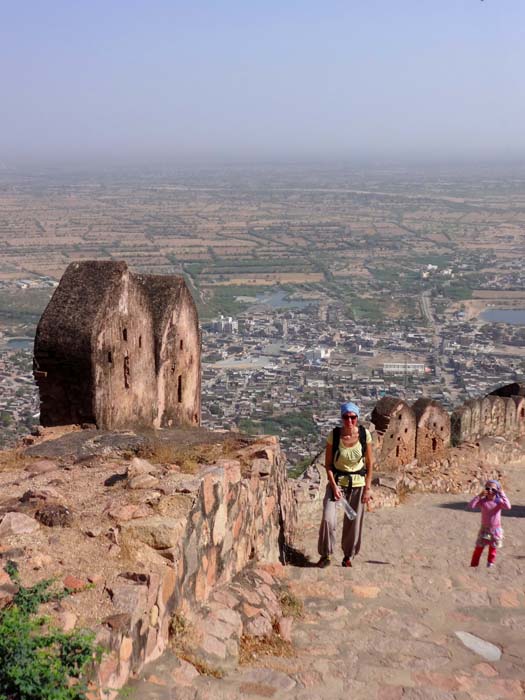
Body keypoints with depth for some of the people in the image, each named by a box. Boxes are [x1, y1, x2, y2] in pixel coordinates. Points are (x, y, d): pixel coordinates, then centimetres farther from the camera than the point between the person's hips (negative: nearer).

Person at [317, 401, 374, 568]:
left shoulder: (364, 434, -12)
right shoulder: (334, 435, -15)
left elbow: (369, 463, -2)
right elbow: (328, 464, -7)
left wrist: (367, 488, -4)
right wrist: (334, 486, -15)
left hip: (357, 483, 1)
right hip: (337, 481, -1)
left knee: (354, 522, 7)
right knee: (328, 518, -14)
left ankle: (348, 555, 28)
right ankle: (325, 555, 5)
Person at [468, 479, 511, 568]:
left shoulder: (499, 501, -12)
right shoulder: (482, 501, -10)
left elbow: (508, 507, -31)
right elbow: (471, 506, -23)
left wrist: (502, 495, -30)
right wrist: (479, 495, -27)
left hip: (496, 529, 0)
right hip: (484, 528, 0)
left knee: (493, 548, 11)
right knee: (479, 547, 6)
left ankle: (490, 564, 28)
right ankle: (473, 565, 16)